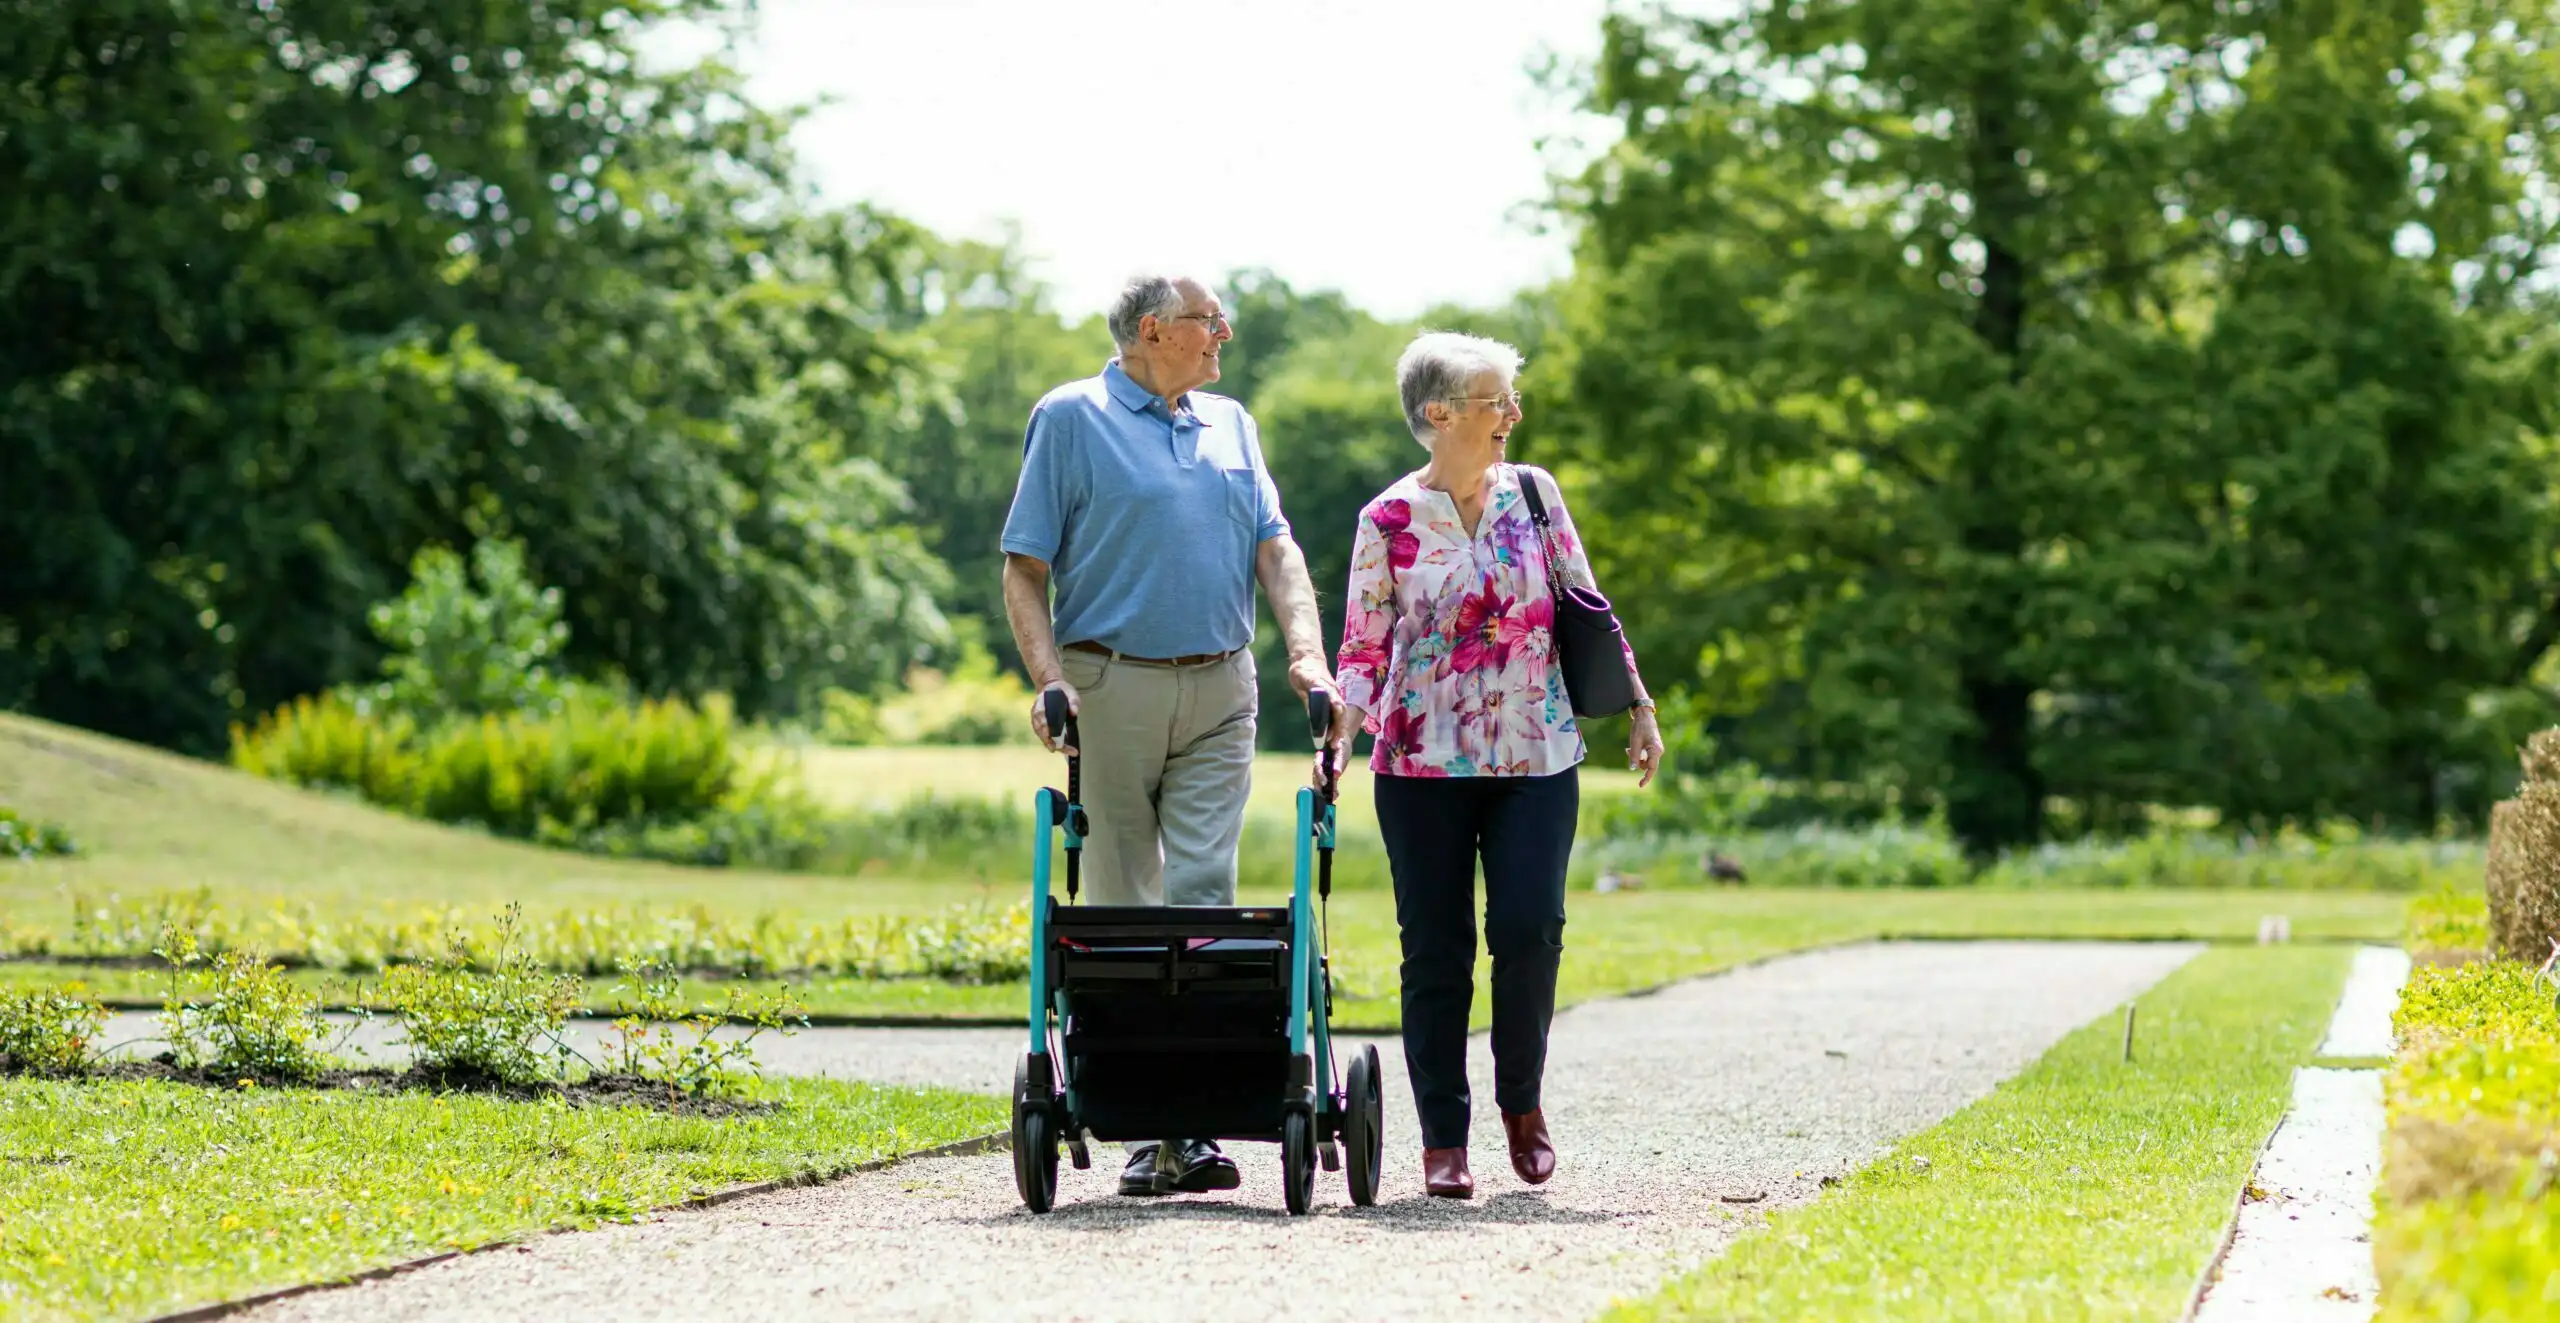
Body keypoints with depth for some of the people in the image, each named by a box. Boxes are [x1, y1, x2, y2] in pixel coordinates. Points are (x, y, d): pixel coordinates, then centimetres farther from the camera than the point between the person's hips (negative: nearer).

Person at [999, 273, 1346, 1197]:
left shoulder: (1229, 425, 17)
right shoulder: (1071, 419, 3)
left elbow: (1274, 546, 10)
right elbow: (1025, 567, -1)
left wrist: (1307, 654, -7)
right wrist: (1049, 678, -14)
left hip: (1219, 693, 3)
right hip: (1112, 687, -3)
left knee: (1203, 897, -6)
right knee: (1120, 905, -1)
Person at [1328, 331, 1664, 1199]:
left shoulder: (1533, 494, 7)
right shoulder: (1389, 520, -1)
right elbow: (1363, 646, 0)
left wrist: (1638, 707, 11)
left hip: (1536, 758, 2)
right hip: (1424, 764, -2)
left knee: (1529, 930, -11)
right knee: (1436, 950, 0)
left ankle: (1521, 1097, 13)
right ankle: (1443, 1141, 8)